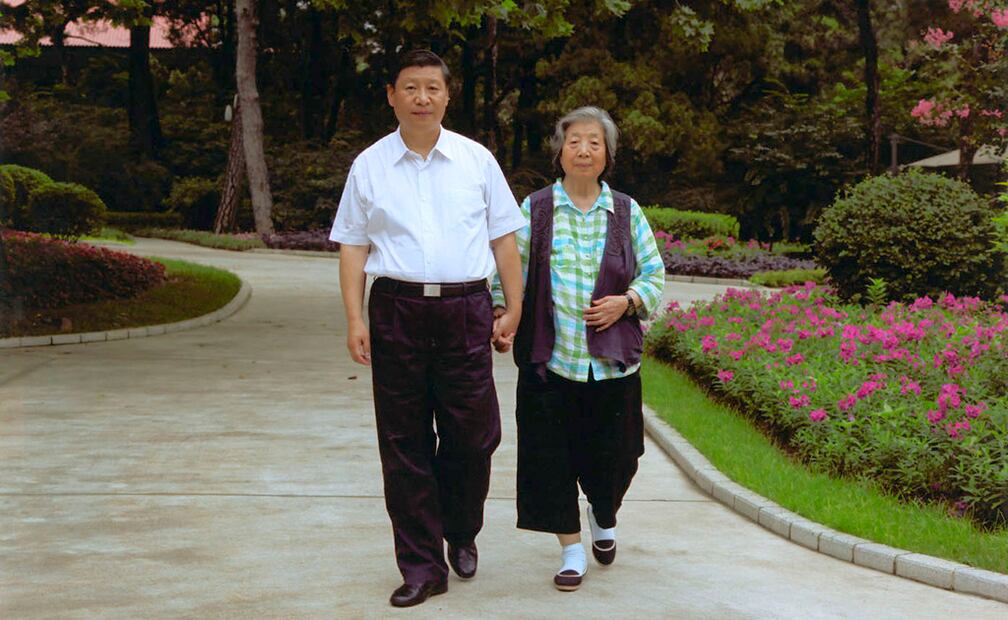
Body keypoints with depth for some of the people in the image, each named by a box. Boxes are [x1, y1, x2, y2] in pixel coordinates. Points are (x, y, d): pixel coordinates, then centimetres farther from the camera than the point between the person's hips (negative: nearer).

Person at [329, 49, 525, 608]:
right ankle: (421, 566, 14)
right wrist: (354, 320, -2)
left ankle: (461, 535, 29)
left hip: (466, 310, 0)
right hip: (397, 309, 0)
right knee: (404, 444, 3)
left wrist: (513, 309, 7)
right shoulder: (368, 166, 8)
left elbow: (503, 239, 11)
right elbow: (352, 246, 7)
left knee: (472, 435, 1)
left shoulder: (476, 160, 9)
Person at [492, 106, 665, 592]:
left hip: (612, 362, 1)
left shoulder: (627, 212, 7)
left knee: (612, 455, 7)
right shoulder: (535, 210, 3)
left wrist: (626, 302, -7)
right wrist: (502, 316, -10)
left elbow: (654, 275, 11)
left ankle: (603, 516, 39)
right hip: (550, 358, -1)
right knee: (551, 456, -1)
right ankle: (571, 550, 14)